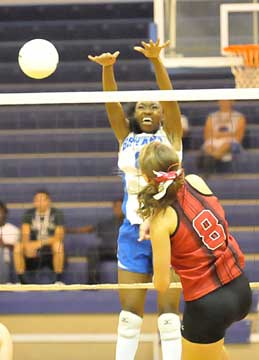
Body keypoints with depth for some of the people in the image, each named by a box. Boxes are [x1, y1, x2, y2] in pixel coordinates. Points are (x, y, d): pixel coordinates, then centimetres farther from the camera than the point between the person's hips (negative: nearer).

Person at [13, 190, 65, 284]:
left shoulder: (57, 214, -5)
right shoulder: (29, 214, 3)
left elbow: (59, 237, -14)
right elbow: (25, 236, -7)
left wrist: (40, 243, -29)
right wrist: (28, 246, -30)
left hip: (52, 255, -2)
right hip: (34, 253, 2)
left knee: (58, 244, -34)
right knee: (18, 247, -24)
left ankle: (58, 280, -25)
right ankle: (22, 282, -19)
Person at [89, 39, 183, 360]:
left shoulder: (170, 137, 6)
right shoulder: (126, 139, 12)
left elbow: (170, 98, -9)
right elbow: (111, 102, -1)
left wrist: (156, 61, -24)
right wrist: (107, 67, -19)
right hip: (133, 231, 2)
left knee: (169, 310, -3)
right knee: (130, 310, 3)